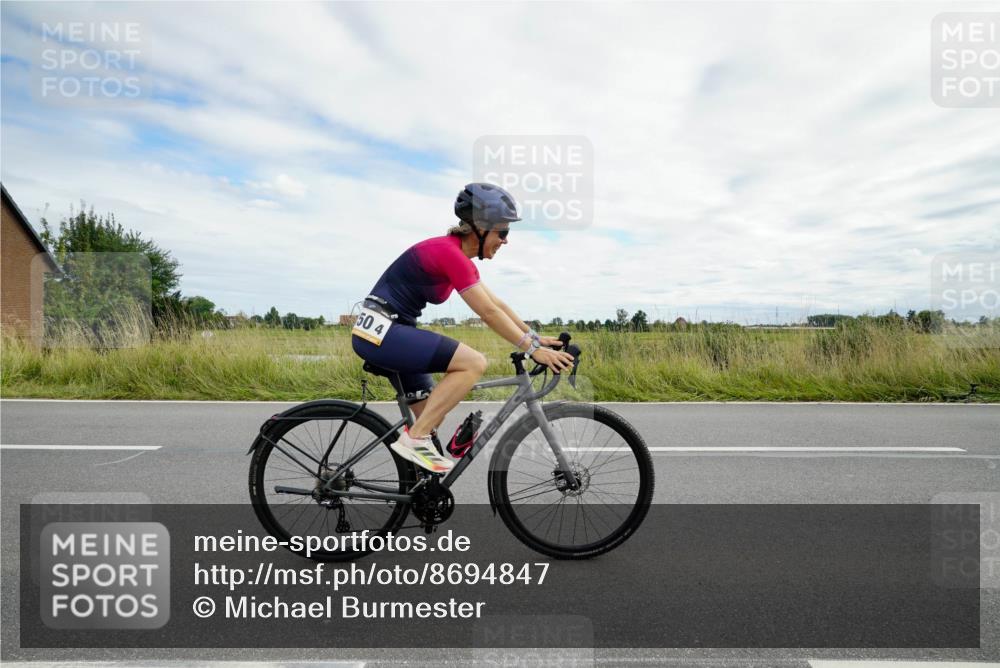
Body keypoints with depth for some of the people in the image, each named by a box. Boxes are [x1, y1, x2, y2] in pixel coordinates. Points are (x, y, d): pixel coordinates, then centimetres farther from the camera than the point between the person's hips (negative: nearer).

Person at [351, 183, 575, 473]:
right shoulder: (450, 252, -18)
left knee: (432, 414, 12)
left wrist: (535, 337, 11)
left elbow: (497, 304, 14)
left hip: (384, 332, 10)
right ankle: (415, 438, -12)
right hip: (381, 331, -10)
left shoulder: (458, 255, 12)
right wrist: (533, 349, -15)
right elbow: (489, 313, -19)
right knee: (474, 363, -18)